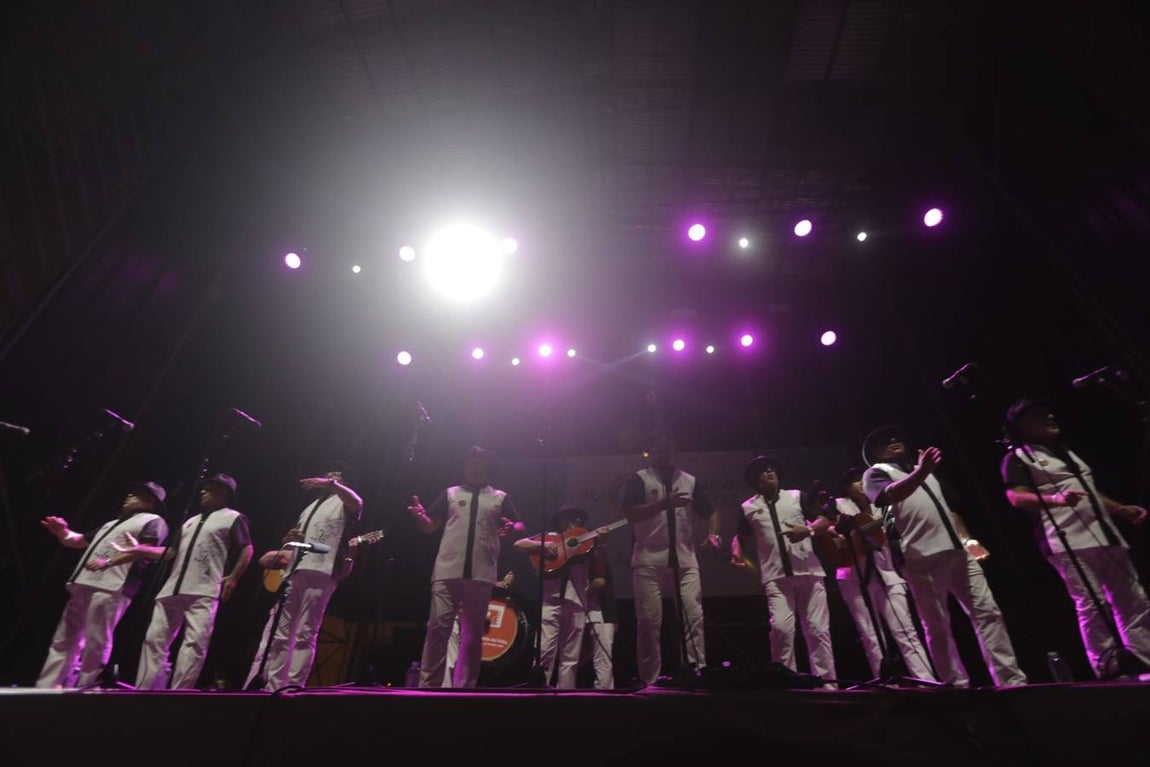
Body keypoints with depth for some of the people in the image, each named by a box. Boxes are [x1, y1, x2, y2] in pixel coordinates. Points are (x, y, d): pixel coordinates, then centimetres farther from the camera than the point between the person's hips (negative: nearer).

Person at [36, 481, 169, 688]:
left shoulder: (153, 521, 3)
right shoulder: (112, 524, 32)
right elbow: (80, 541, 30)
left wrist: (108, 562, -21)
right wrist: (63, 532, 9)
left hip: (111, 589, -9)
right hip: (84, 586, 9)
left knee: (95, 644, -9)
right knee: (64, 641, 10)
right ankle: (45, 689, 15)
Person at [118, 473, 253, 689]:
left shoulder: (233, 518, 4)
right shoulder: (191, 521, 28)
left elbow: (246, 550, -4)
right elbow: (173, 551, 27)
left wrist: (232, 578, -14)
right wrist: (141, 549, 18)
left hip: (204, 593, -8)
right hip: (173, 589, 8)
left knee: (195, 642, -14)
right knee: (155, 639, 5)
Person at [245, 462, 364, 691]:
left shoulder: (343, 502, 8)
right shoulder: (311, 507, 31)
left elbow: (357, 504, -18)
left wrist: (331, 484, -32)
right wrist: (289, 540, 9)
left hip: (319, 572, -8)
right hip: (293, 571, 8)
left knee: (304, 635, -10)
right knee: (277, 632, 4)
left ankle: (293, 687, -10)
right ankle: (270, 687, 6)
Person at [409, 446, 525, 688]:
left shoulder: (500, 498, 13)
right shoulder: (450, 493, 15)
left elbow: (520, 526, 9)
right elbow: (430, 527, 12)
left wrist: (511, 528, -14)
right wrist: (420, 516, -9)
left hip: (481, 575, 0)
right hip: (447, 571, 0)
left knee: (472, 635, 6)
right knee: (437, 628, -5)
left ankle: (465, 686, 15)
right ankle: (428, 684, 2)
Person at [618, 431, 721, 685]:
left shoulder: (689, 481, 14)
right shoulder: (639, 479, 1)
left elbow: (710, 511, 20)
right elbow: (630, 513, -13)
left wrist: (713, 533, 0)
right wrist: (665, 503, -21)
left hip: (684, 559, 3)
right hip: (649, 560, -3)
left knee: (694, 616, -6)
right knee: (649, 621, -1)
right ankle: (650, 679, 11)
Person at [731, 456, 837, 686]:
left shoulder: (797, 496, 10)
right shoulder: (748, 507, 10)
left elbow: (826, 521, 6)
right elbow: (740, 537, 14)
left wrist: (808, 531, -14)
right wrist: (737, 553, -7)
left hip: (809, 571, 1)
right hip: (776, 577, -1)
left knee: (817, 628, 0)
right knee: (781, 627, -13)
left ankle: (826, 680, 9)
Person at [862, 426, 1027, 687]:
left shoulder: (926, 471, 29)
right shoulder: (876, 473, 6)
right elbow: (890, 495, -17)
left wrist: (968, 539, 16)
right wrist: (920, 472, -33)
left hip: (957, 550, 6)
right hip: (921, 557, -6)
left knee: (987, 612, -1)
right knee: (937, 625, -3)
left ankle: (1011, 679, 4)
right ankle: (957, 684, 4)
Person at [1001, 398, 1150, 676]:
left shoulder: (1066, 452, 27)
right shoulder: (1017, 458, -1)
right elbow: (1016, 497, -14)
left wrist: (1122, 509, 19)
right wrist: (1056, 500, -30)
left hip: (1106, 536, 9)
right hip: (1069, 542, -8)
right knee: (1091, 606, -12)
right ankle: (1107, 671, -6)